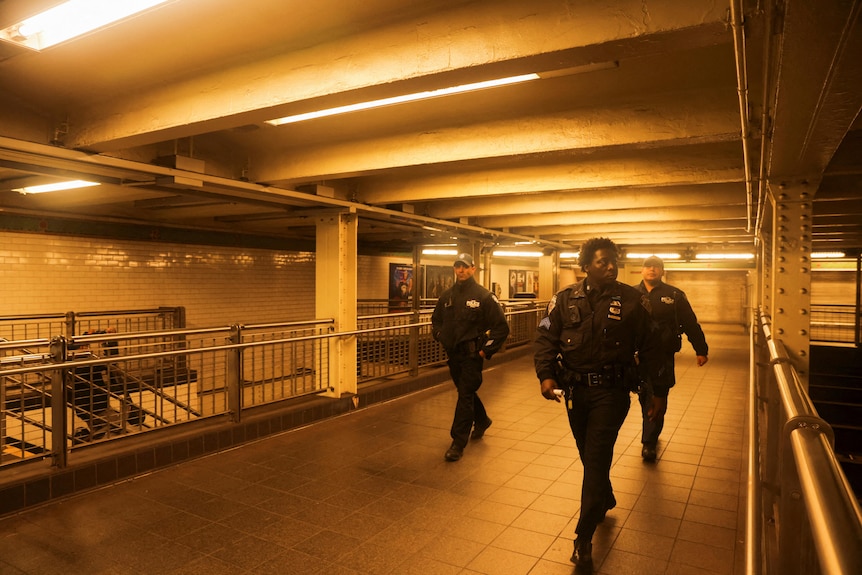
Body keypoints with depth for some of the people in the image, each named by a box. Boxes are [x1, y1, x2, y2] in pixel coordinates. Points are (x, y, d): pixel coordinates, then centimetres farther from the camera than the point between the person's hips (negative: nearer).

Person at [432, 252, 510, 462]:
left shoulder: (483, 296, -10)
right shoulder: (447, 295, 6)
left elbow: (502, 327, -10)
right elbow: (436, 319, 24)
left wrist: (487, 350, -12)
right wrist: (440, 336, 9)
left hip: (471, 355, -6)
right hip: (453, 354, 6)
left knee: (465, 396, -5)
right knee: (466, 391, 21)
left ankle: (458, 443, 1)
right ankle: (482, 421, 46)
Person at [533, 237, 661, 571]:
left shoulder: (632, 300, -7)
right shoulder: (565, 299, -2)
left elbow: (649, 345, 1)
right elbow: (545, 338, -2)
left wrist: (648, 385, 0)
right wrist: (546, 375, -14)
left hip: (611, 392, -3)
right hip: (575, 390, 3)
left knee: (596, 460, -4)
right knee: (590, 456, 19)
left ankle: (584, 540, 7)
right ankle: (606, 501, 48)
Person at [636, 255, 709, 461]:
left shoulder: (674, 295, 3)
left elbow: (691, 324, 5)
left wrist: (701, 350, 5)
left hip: (662, 357, -2)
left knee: (657, 399, -2)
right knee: (644, 398, 12)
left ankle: (649, 443, 3)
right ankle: (651, 436, 30)